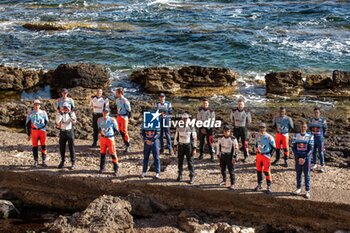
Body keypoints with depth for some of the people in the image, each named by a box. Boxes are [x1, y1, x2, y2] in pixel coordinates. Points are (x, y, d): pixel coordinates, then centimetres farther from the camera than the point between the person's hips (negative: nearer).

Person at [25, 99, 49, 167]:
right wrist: (28, 134, 6)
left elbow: (46, 122, 9)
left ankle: (44, 161, 7)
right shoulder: (30, 113, 3)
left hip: (42, 131, 0)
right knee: (34, 146, 3)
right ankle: (35, 161, 13)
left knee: (43, 146, -2)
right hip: (34, 132, 0)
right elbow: (27, 124, 7)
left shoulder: (43, 113, 6)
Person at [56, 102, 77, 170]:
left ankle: (73, 163, 6)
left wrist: (69, 113, -23)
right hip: (62, 132, 2)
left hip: (70, 132, -2)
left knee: (71, 148, 0)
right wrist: (61, 113, -20)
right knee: (62, 148, 9)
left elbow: (74, 121, -19)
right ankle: (62, 161, 25)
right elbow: (57, 121, -15)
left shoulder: (72, 113, -1)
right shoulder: (60, 113, 2)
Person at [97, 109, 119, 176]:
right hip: (102, 138, 4)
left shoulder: (112, 120, -11)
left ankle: (116, 169, 6)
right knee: (102, 153, 15)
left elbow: (116, 131, -5)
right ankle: (102, 168, 30)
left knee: (113, 154, -3)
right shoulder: (99, 120, 1)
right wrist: (101, 132, -1)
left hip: (110, 138, -4)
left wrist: (111, 135, -16)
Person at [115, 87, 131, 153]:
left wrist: (128, 117, -11)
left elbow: (128, 109, -14)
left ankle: (128, 145, 0)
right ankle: (125, 142, 28)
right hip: (119, 116, 8)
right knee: (120, 130, 14)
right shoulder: (117, 100, 7)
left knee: (124, 131, -7)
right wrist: (117, 114, 18)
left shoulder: (125, 100, -18)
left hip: (124, 117, -8)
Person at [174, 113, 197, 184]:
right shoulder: (179, 127, 1)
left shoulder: (191, 128, -7)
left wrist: (194, 149, -9)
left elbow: (194, 139, -5)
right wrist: (175, 146, 4)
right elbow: (176, 137, 8)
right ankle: (180, 175, 24)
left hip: (188, 146, -3)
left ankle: (192, 177, 11)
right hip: (180, 145, 3)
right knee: (180, 161, 9)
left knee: (190, 161, 1)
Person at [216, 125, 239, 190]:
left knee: (231, 170, -4)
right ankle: (224, 181, 35)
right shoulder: (220, 139, 3)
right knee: (223, 169, 16)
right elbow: (218, 147, 12)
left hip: (229, 155, -5)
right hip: (222, 155, 5)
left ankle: (232, 184, 1)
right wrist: (218, 155, 9)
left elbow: (235, 148, -8)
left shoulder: (233, 139, -9)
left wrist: (234, 157, -10)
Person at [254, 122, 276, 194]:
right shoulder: (257, 136, 6)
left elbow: (274, 147, -7)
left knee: (266, 171, -5)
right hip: (259, 155, 6)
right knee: (259, 170, 14)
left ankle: (269, 187, 4)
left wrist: (270, 153, -9)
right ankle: (259, 185, 29)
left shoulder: (269, 137, -13)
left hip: (266, 156, -6)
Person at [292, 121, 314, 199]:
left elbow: (310, 149, -5)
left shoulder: (310, 136, -3)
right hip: (298, 157, 2)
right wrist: (298, 158, -10)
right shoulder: (296, 136, 2)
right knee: (298, 174, 9)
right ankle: (298, 188, 22)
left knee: (307, 174, 1)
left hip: (306, 157, -2)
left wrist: (304, 158, -13)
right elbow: (294, 148, 1)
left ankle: (307, 191, 5)